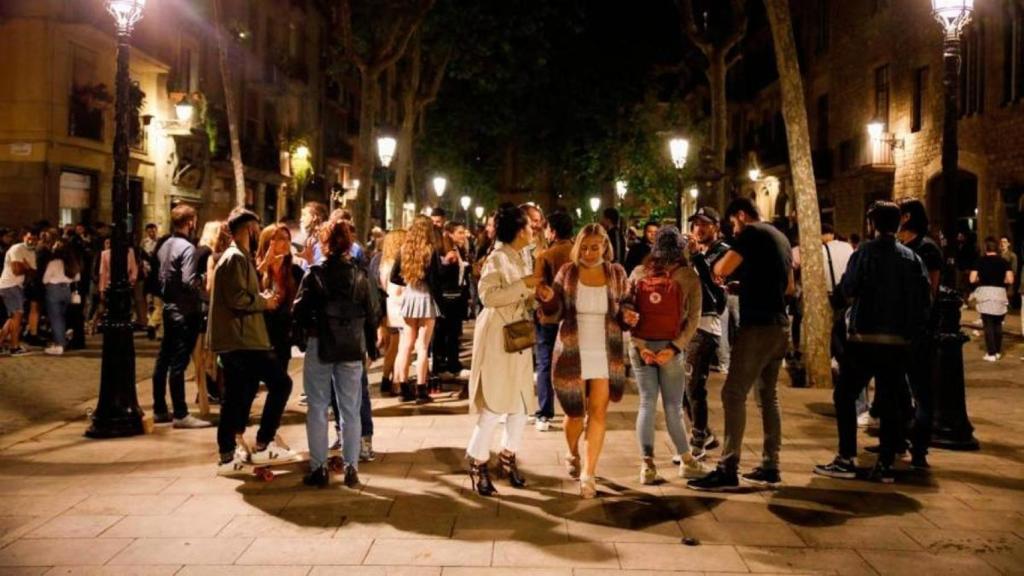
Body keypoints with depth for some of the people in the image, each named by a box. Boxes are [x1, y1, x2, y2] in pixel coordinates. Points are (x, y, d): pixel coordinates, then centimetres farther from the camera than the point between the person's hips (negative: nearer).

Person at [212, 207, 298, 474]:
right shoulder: (236, 257, -13)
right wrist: (264, 302, -10)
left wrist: (262, 297, 9)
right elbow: (238, 298, -24)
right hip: (242, 340, -11)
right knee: (280, 382, -7)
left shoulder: (236, 256, 21)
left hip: (236, 339, 11)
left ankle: (229, 455, 16)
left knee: (236, 398, 12)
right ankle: (263, 444, -4)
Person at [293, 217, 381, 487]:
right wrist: (370, 344, 12)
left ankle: (318, 468, 9)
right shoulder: (360, 275, -2)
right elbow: (373, 313, 0)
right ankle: (351, 468, 11)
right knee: (351, 410, 10)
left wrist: (311, 327, 9)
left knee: (317, 409, 8)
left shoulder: (315, 274, -9)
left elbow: (300, 312, -12)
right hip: (352, 349, 2)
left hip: (320, 346, -2)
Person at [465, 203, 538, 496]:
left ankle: (508, 458, 25)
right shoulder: (497, 258, -13)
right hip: (497, 339, -8)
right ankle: (478, 465, 5)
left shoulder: (522, 258, 12)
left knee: (519, 404, 11)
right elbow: (487, 295, -26)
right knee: (493, 406, -7)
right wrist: (523, 284, -25)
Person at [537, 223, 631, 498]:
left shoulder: (616, 273, 1)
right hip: (572, 352, 0)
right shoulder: (567, 272, -1)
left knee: (598, 411, -5)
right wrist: (548, 299, -22)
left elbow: (622, 309, 11)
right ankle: (573, 456, 38)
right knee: (575, 412, 9)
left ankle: (588, 473, 3)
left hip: (605, 354, 0)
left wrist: (626, 316, -12)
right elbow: (555, 313, 0)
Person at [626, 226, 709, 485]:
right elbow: (693, 317, -9)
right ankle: (687, 461, 20)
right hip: (669, 347, -3)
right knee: (673, 406, 7)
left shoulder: (638, 273, 6)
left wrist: (640, 345, -6)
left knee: (647, 404, 8)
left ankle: (647, 464, 3)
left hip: (640, 346, 3)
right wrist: (674, 347, -11)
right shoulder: (688, 276, -2)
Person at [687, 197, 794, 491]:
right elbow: (789, 286, 28)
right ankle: (770, 467, 16)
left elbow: (722, 270, -18)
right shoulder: (780, 237, 18)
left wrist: (716, 265, 4)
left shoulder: (751, 233, -8)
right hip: (779, 325, 9)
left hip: (758, 325, -9)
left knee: (734, 394, -10)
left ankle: (728, 470, -14)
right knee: (768, 394, 14)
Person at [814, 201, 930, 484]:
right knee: (889, 401, 8)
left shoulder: (866, 251, -6)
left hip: (865, 337, -4)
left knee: (845, 396, 4)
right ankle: (886, 464, 9)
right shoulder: (912, 257, 8)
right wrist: (911, 330, 11)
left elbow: (847, 289, -12)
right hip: (899, 341, 5)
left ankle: (847, 460, 0)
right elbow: (924, 298, 4)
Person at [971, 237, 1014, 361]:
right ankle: (998, 352, 21)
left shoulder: (980, 261, -1)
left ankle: (991, 353, 0)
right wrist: (1001, 282, 15)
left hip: (985, 293, -2)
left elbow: (972, 280, -7)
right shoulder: (1004, 261, 2)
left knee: (988, 324, 2)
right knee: (998, 324, 15)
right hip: (1000, 293, 2)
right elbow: (1010, 280, -5)